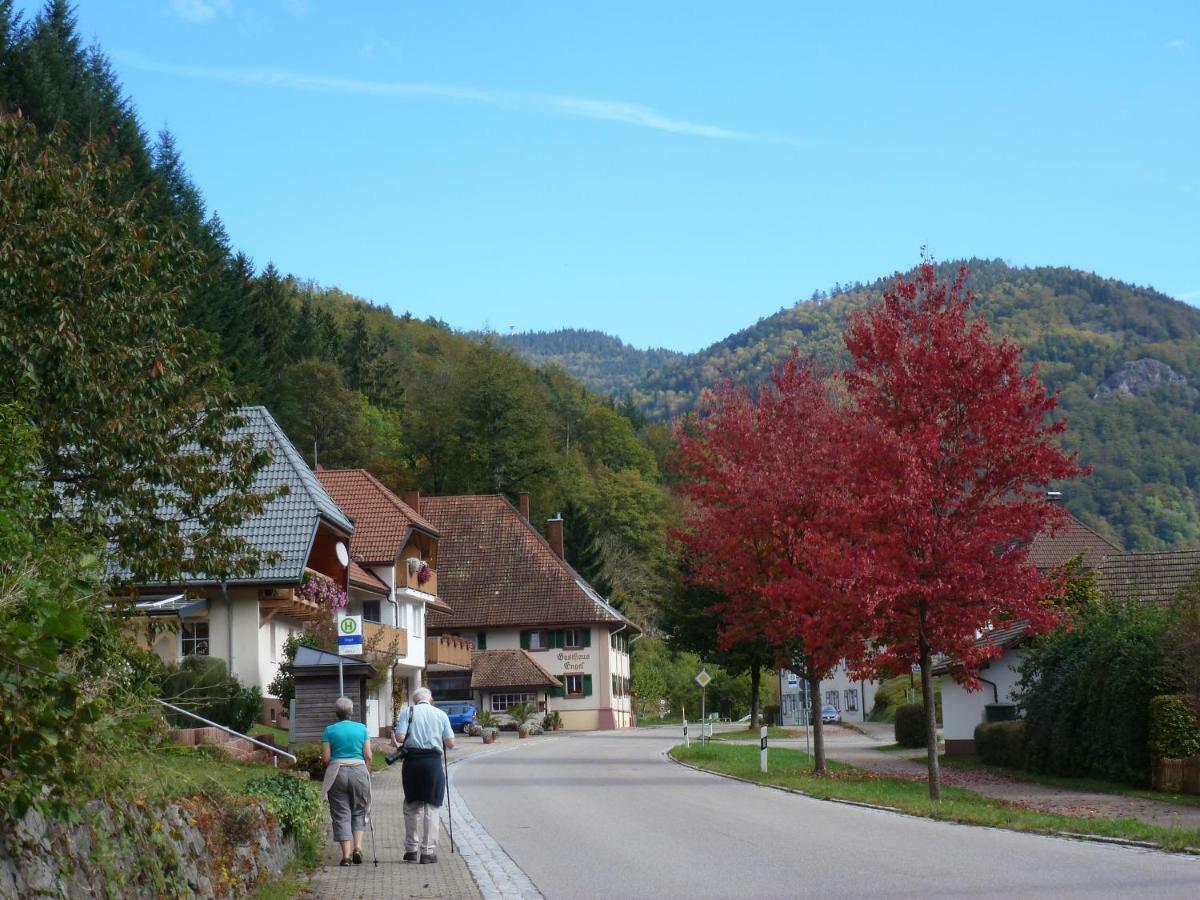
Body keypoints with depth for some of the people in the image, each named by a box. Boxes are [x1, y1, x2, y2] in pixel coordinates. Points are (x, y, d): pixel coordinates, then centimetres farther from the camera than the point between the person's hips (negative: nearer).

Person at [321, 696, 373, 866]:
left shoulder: (330, 730, 1)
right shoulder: (361, 728, 4)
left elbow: (326, 757, -2)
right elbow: (368, 756, 2)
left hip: (337, 773, -1)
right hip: (359, 771, 1)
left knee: (341, 815, 2)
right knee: (358, 812, 14)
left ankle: (346, 855, -4)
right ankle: (358, 847, -2)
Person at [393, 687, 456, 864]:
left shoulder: (407, 711, 5)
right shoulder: (441, 714, 8)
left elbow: (400, 738, -6)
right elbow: (450, 744, 5)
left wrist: (394, 733, 16)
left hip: (412, 760, 0)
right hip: (433, 761, 0)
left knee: (412, 806, 10)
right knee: (431, 807, 3)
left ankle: (411, 849, 12)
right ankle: (428, 852, 1)